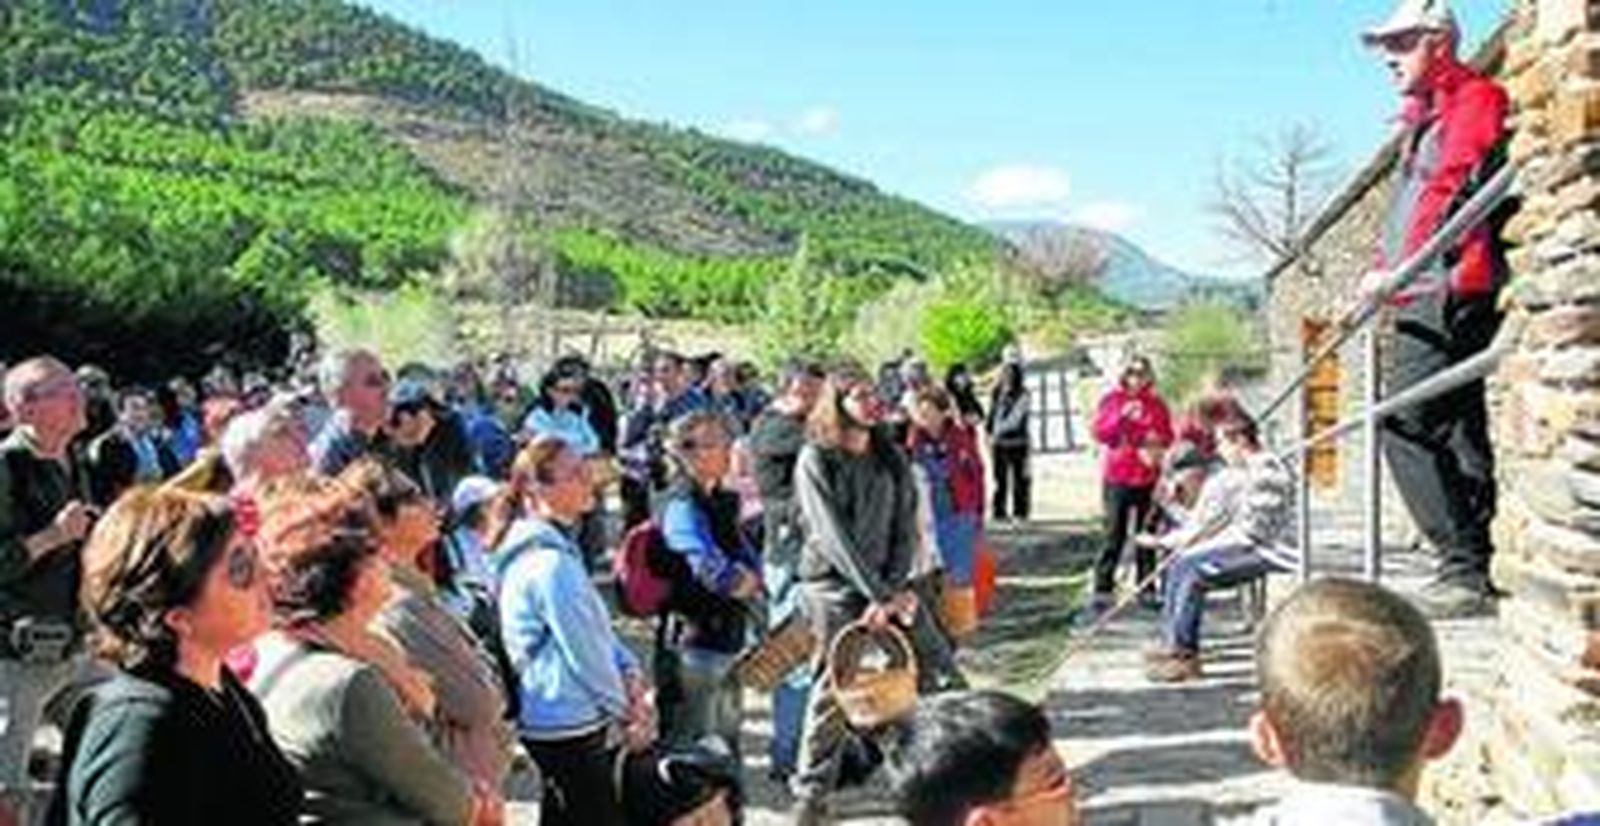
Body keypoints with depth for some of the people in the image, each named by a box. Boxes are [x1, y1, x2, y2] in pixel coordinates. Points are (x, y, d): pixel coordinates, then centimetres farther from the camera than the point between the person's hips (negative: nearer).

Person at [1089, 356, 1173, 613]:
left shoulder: (1157, 405, 8)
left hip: (1148, 478, 2)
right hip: (1117, 478, -2)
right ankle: (1102, 590, -2)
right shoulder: (1112, 400, 3)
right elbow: (1099, 433, -5)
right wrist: (1122, 416, -18)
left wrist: (1158, 442, -9)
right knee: (1115, 535, -4)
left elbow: (1168, 436, 12)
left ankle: (1146, 589, 12)